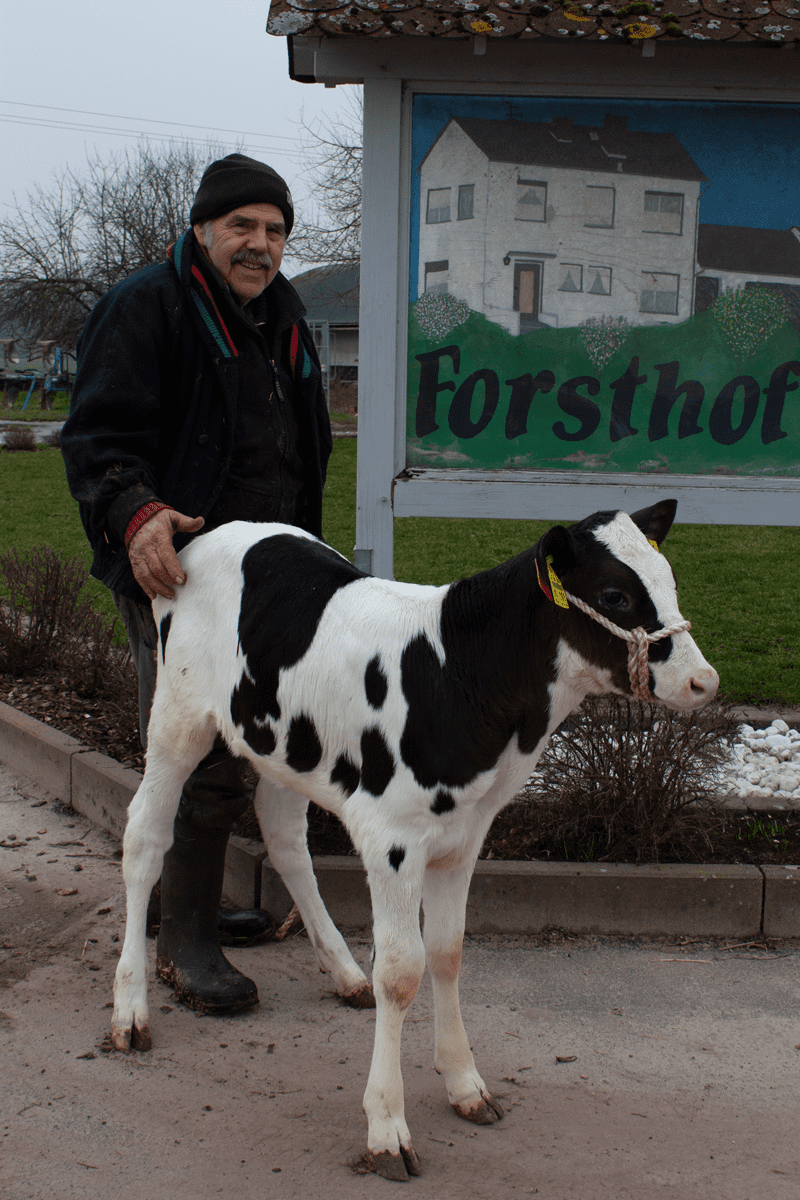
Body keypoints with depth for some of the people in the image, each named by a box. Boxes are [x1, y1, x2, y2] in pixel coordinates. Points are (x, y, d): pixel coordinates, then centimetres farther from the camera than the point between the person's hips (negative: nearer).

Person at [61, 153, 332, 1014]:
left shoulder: (283, 316, 18)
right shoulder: (145, 307, -8)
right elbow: (98, 435, -16)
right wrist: (135, 512, -34)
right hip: (176, 569, -8)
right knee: (201, 759, -11)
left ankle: (200, 905, 31)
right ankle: (183, 944, 2)